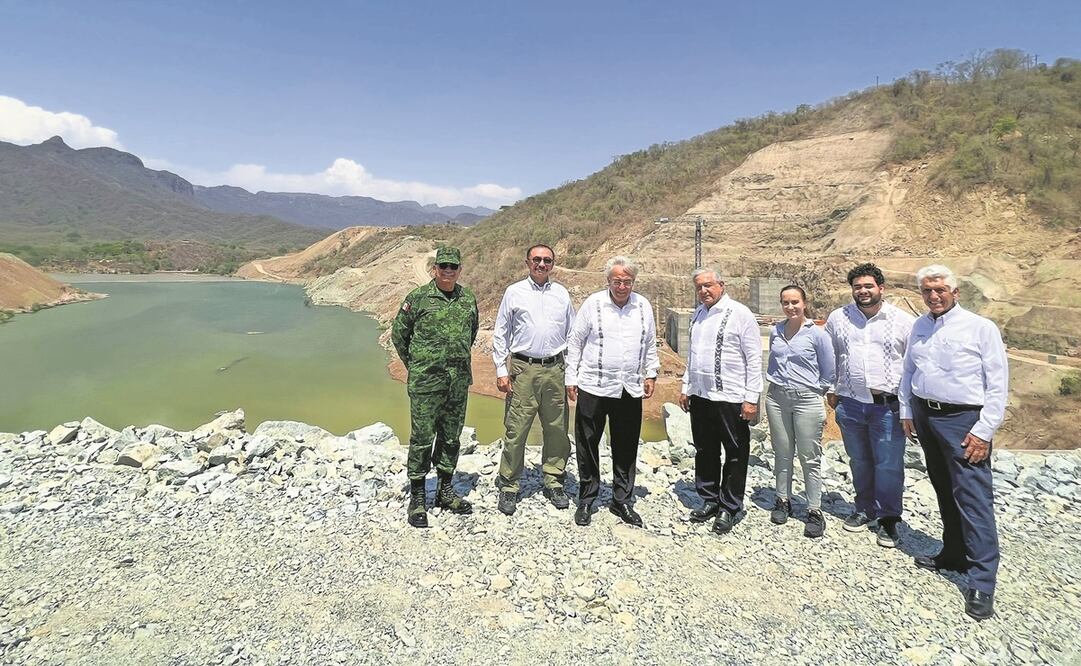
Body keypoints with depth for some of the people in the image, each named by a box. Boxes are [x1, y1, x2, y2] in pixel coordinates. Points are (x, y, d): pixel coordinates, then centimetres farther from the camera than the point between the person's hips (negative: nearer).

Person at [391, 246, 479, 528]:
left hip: (459, 381, 5)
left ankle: (445, 490, 28)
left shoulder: (469, 299, 7)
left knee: (451, 437, 13)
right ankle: (417, 498, 13)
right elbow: (399, 332, 3)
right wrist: (414, 365, 6)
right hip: (425, 381, -4)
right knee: (422, 438, 1)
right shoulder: (418, 298, -6)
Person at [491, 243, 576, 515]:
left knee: (556, 429, 9)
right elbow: (500, 334, 4)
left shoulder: (562, 294, 11)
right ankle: (508, 486, 12)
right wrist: (501, 370, -2)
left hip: (555, 370, 3)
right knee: (516, 430, -1)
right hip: (522, 370, -3)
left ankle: (553, 482, 24)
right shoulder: (514, 292, 4)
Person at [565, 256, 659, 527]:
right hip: (593, 388, -3)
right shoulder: (593, 303, -3)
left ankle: (622, 501, 27)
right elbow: (575, 342, 1)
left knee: (626, 449, 11)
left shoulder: (644, 306, 6)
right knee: (587, 446, 6)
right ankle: (586, 501, 23)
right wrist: (571, 378, -1)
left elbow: (650, 345, 17)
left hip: (630, 390, 3)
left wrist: (651, 374, 11)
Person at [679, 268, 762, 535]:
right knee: (705, 452, 16)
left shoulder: (739, 313, -9)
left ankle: (729, 509, 20)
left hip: (731, 399, -6)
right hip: (700, 396, 7)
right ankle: (709, 500, 31)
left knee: (735, 455, 6)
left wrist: (751, 398, -13)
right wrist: (686, 387, 17)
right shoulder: (697, 315, 11)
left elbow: (754, 359, -10)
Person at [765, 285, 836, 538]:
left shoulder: (817, 334, -6)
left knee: (810, 458, 2)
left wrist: (812, 391, 9)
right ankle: (783, 501, 27)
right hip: (777, 398, 4)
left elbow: (829, 372, 2)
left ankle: (815, 511, 13)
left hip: (807, 400, -4)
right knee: (782, 454, 13)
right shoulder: (776, 331, 6)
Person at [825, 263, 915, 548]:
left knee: (889, 465, 2)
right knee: (859, 462, 15)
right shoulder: (837, 318, 5)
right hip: (850, 404, 3)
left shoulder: (903, 320, -2)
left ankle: (888, 519, 19)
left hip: (888, 406, -2)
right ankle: (865, 509, 32)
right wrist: (830, 389, 12)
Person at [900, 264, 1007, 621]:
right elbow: (908, 371, 17)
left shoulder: (980, 327, -8)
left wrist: (984, 431, -13)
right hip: (925, 416, 6)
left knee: (973, 498, -6)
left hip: (963, 420, -6)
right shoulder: (919, 327, 9)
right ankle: (954, 554, 32)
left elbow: (998, 384, -9)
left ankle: (982, 583, 1)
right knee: (944, 491, 17)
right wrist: (907, 411, 12)